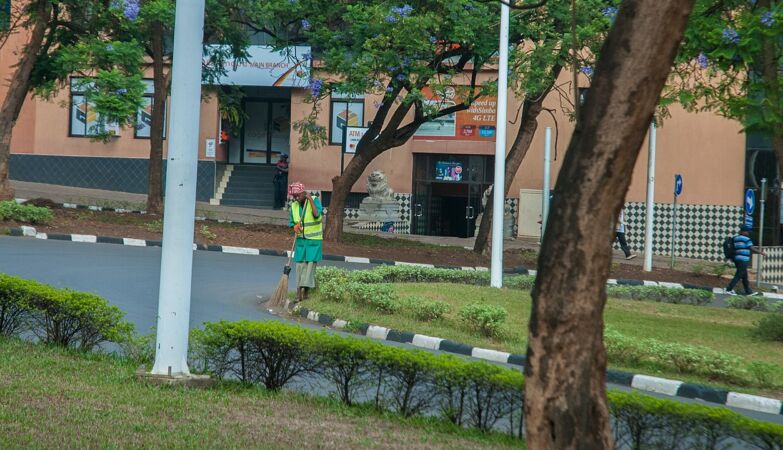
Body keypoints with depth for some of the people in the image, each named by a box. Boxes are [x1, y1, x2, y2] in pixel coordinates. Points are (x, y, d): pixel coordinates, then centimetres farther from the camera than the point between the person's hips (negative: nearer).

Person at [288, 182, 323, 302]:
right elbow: (291, 223, 14)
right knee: (300, 265, 1)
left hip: (314, 240, -4)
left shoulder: (315, 201, -8)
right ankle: (298, 293, 2)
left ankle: (306, 292, -6)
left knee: (310, 264, -7)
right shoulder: (294, 206, 4)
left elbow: (317, 215, -25)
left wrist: (310, 200, -21)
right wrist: (294, 227, -9)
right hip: (301, 239, 4)